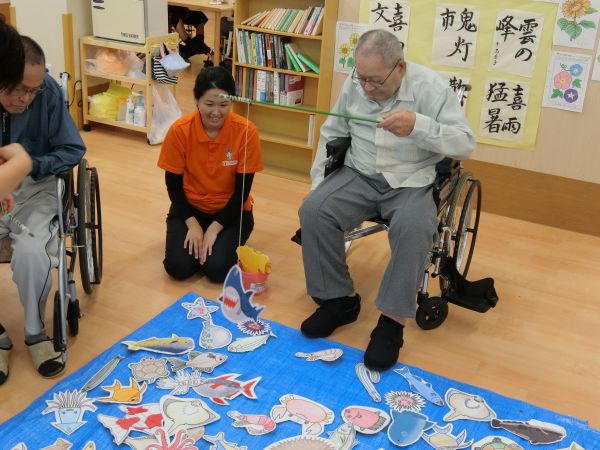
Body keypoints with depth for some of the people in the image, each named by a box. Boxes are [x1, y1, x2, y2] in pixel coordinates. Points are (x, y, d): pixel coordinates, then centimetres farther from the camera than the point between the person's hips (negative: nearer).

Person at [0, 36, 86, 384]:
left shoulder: (48, 91, -15)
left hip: (34, 187, -1)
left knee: (30, 253, -29)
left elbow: (73, 150, -6)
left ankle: (35, 332, -1)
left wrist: (31, 165, -24)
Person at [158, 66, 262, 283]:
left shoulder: (246, 131, -20)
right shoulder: (180, 130, -17)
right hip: (190, 207, 1)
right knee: (177, 267, -18)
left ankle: (220, 241, 12)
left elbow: (242, 190, -13)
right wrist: (192, 224, -16)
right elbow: (173, 184, -6)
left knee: (217, 269, -21)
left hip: (231, 211, -1)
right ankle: (196, 239, 14)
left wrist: (214, 228, -18)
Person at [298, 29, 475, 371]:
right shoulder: (354, 85, 1)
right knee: (313, 210, -20)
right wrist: (318, 182, 4)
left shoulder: (431, 87, -12)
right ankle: (340, 300, -5)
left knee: (414, 228, -35)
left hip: (413, 183, -4)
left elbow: (466, 143, -15)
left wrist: (418, 125, -30)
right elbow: (332, 134, 13)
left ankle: (393, 320, -20)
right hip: (359, 176, 4)